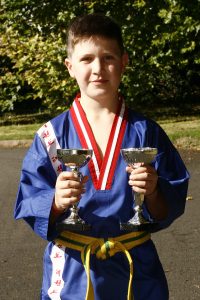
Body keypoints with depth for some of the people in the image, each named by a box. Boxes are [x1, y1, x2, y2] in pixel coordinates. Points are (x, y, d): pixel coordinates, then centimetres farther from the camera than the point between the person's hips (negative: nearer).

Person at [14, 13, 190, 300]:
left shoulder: (146, 132, -4)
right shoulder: (52, 135, -6)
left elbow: (170, 209, -3)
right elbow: (30, 208, -7)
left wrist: (153, 192, -24)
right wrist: (57, 201, -27)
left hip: (135, 272, 1)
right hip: (71, 275, 0)